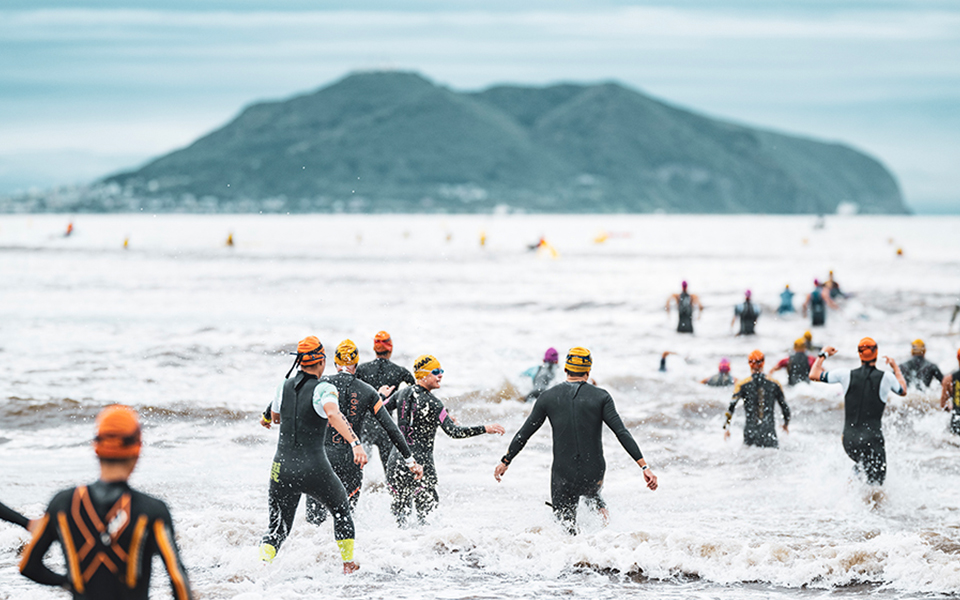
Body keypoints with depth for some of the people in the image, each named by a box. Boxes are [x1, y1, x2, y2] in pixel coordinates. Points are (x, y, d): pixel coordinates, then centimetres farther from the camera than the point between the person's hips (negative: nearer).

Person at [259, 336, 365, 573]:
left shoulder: (284, 386, 5)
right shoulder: (323, 389, -12)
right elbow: (334, 415, -32)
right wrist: (356, 443, -42)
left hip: (282, 468, 4)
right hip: (314, 469, -4)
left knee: (278, 528, 13)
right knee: (341, 510, 24)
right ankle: (349, 564, 29)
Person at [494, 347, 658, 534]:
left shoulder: (548, 397, 0)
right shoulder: (601, 397, -4)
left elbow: (524, 433, 6)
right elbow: (622, 433, -12)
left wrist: (505, 461, 19)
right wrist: (644, 467, -11)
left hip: (563, 475, -1)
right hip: (594, 474, 1)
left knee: (566, 527, 10)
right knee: (592, 494, 34)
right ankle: (601, 510, 4)